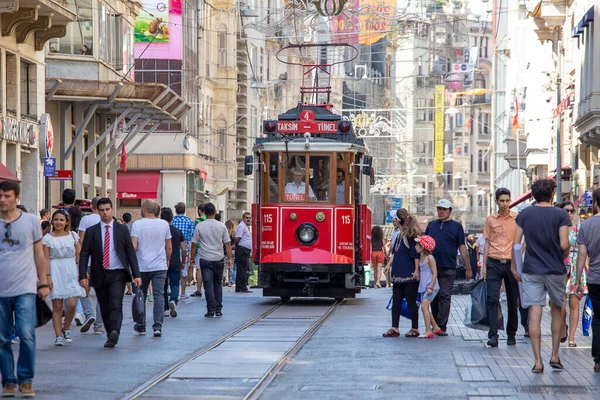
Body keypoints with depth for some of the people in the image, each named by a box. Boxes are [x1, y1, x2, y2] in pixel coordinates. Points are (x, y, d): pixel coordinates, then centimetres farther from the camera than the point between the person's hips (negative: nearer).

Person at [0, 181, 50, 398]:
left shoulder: (31, 221, 4)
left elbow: (39, 254, 11)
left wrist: (44, 282, 7)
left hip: (25, 289, -2)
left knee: (26, 334, -12)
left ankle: (26, 380, 1)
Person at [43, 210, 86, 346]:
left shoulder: (73, 236, 8)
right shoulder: (47, 238, 2)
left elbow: (79, 257, 9)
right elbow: (45, 260, -1)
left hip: (71, 272, 1)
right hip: (56, 273, -1)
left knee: (72, 304, -10)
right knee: (57, 306, -1)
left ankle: (66, 328, 14)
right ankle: (59, 335, 5)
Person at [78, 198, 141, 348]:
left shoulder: (122, 230, 6)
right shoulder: (91, 231, 5)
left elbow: (131, 252, 6)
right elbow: (84, 254, 3)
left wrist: (136, 274, -2)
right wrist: (83, 275, -8)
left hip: (117, 274, -2)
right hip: (99, 275, 2)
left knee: (116, 304, -19)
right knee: (104, 309, 6)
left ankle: (114, 333, -32)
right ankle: (111, 336, 15)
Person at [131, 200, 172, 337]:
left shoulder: (137, 224, -6)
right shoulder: (164, 224, 3)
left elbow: (133, 247, -12)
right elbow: (169, 247, 8)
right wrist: (167, 261, 23)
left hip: (142, 266, -1)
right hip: (160, 266, 1)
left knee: (141, 296, 12)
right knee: (159, 295, -1)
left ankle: (141, 326, 19)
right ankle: (158, 326, -10)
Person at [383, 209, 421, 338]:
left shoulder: (412, 236, -12)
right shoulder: (400, 235, 14)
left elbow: (416, 254, -16)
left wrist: (416, 270, -19)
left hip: (409, 275, -9)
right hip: (398, 274, 9)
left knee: (411, 301, -2)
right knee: (396, 301, 6)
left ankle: (415, 329, 6)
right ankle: (395, 329, 8)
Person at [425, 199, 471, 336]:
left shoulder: (456, 226, 5)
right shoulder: (431, 225, 13)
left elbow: (462, 248, 3)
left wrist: (468, 268, 1)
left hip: (448, 268, -3)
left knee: (444, 296, -5)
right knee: (434, 297, 8)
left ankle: (442, 327, -5)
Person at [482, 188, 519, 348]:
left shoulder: (517, 218, 2)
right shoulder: (490, 219, 7)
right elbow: (487, 242, 11)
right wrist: (484, 264, 6)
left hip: (511, 263, -1)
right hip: (494, 263, 1)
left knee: (513, 301, 7)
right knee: (492, 299, -9)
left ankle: (511, 334, 20)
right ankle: (493, 335, -12)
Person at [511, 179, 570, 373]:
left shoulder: (525, 214, 2)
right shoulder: (560, 215, -6)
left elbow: (516, 244, 1)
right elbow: (564, 245, -12)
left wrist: (514, 267, 10)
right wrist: (564, 256, 10)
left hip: (532, 270, 1)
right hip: (556, 270, -1)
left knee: (535, 314, -1)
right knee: (557, 310, 17)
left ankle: (538, 361, -3)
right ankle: (555, 355, 17)